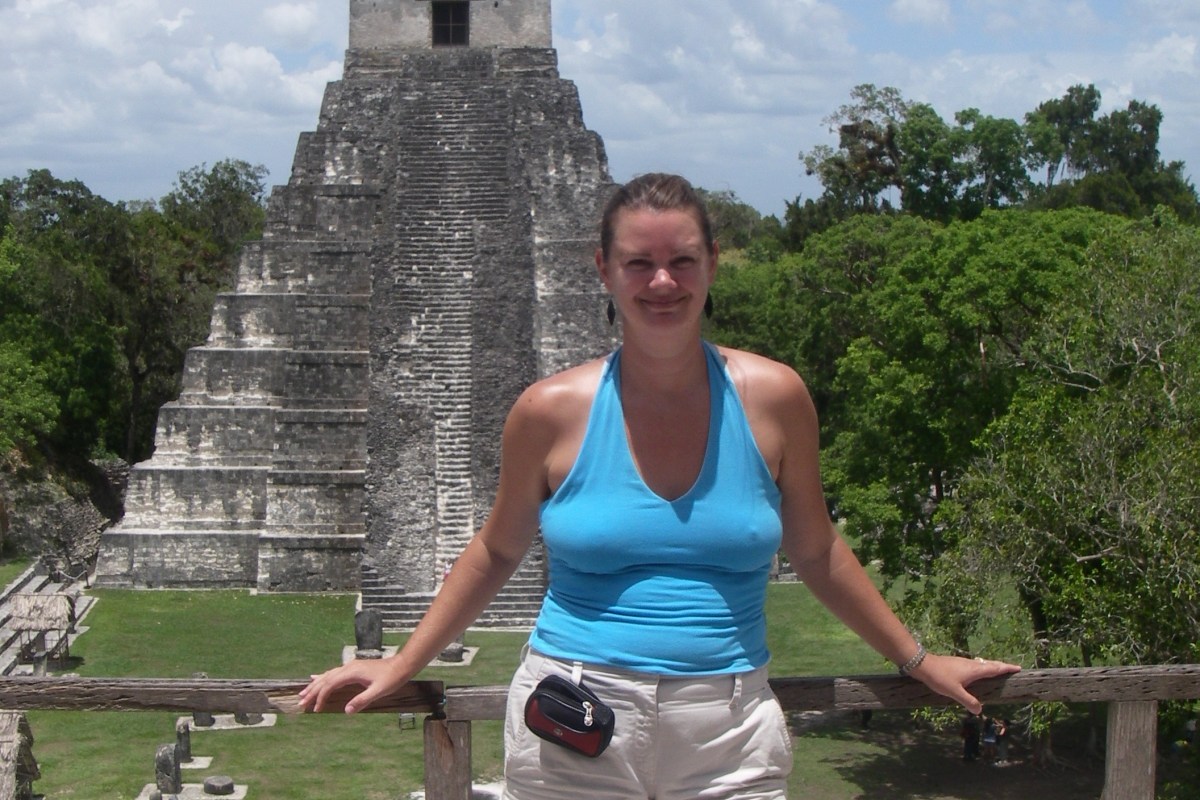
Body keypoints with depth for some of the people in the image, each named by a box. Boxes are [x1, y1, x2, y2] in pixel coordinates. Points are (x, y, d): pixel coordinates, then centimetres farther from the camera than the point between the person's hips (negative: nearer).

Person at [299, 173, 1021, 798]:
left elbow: (814, 550, 14)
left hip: (727, 734, 1)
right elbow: (497, 553, 13)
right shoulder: (553, 412, -2)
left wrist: (918, 660, 19)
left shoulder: (772, 399, 0)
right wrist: (401, 668, 14)